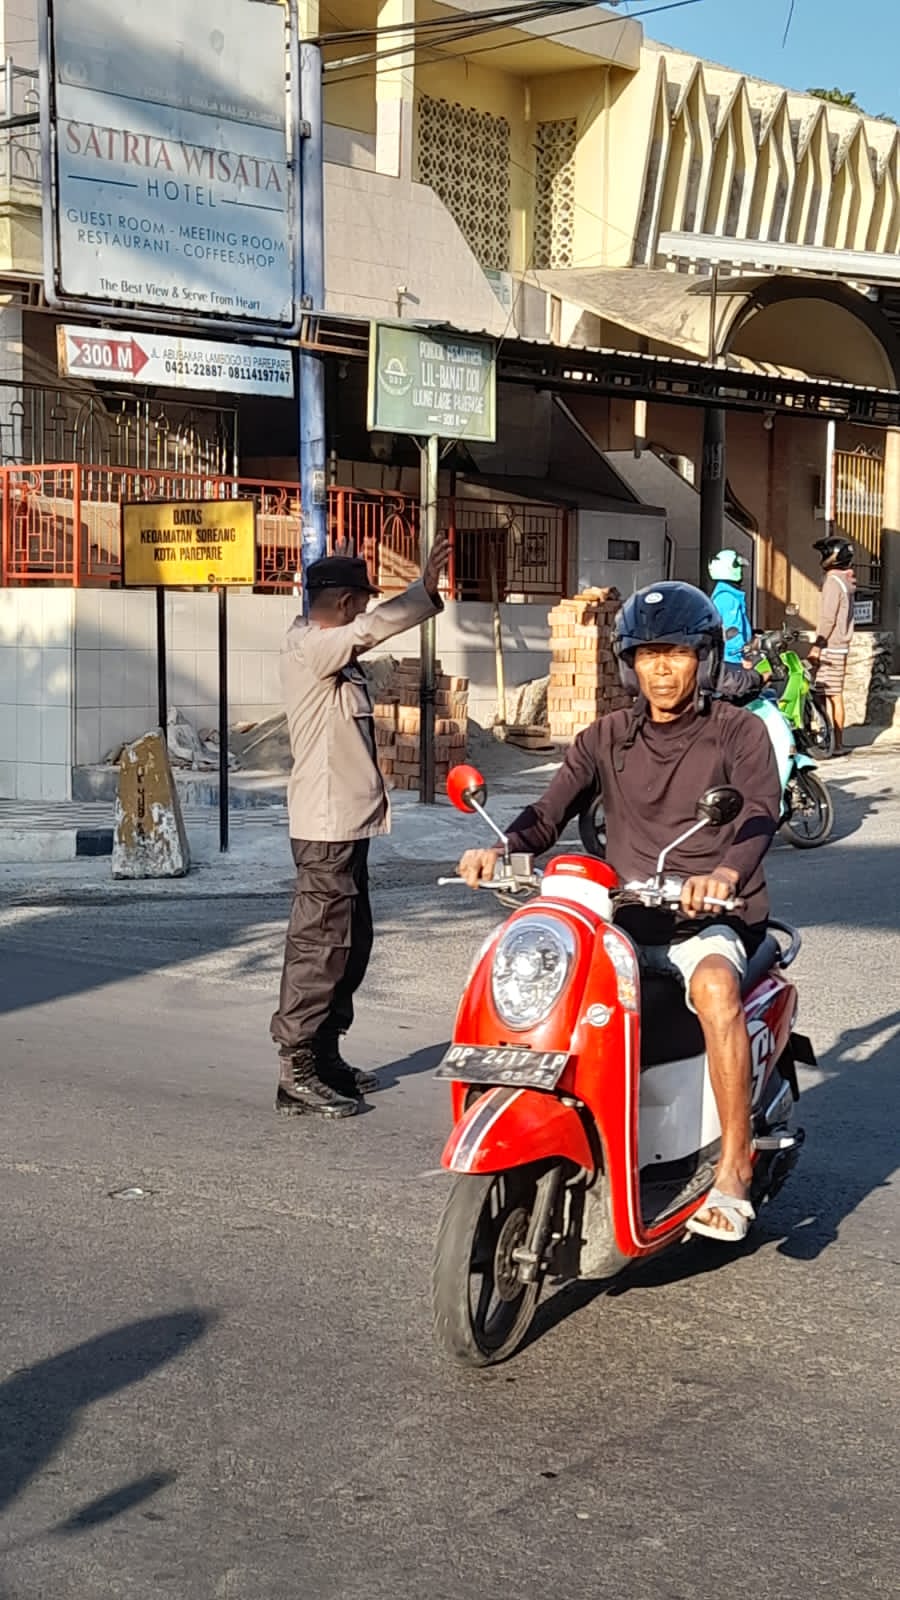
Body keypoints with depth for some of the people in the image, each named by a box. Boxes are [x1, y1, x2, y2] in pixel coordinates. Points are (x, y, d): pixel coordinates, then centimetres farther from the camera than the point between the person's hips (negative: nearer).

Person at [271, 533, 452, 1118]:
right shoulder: (309, 647, -15)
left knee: (351, 941, 16)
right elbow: (370, 630, -30)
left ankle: (325, 1057, 26)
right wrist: (426, 590, -32)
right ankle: (297, 1073, -3)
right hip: (327, 825, -10)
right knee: (320, 944, -8)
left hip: (347, 821, 11)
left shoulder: (329, 649, 15)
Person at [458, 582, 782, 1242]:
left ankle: (734, 1172, -27)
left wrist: (725, 874, -40)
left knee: (715, 989, -36)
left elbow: (761, 812, -18)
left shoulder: (738, 732, 0)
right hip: (625, 918, 5)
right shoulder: (606, 739, 12)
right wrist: (501, 849, -20)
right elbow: (549, 813, 3)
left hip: (710, 921, -5)